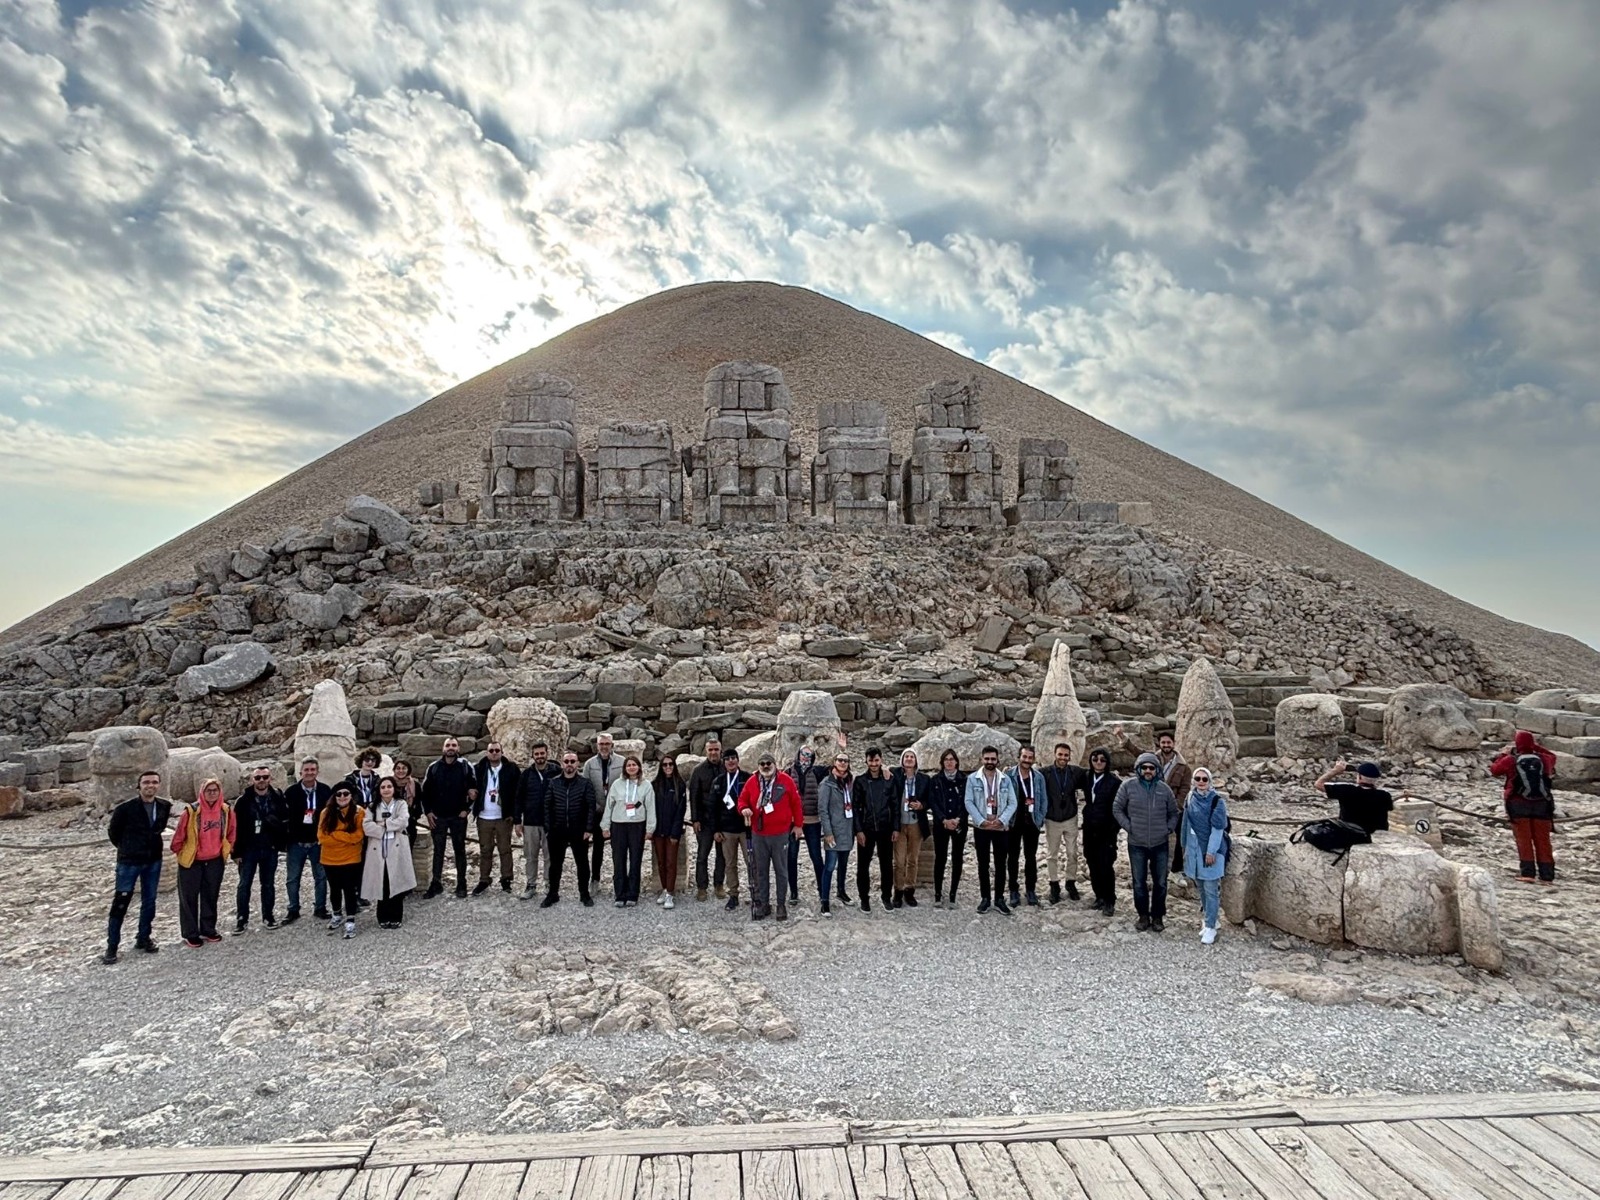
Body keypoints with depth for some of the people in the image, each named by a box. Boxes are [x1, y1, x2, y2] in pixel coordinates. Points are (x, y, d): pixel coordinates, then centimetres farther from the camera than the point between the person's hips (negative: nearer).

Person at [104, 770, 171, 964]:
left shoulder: (164, 807, -3)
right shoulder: (126, 808, -14)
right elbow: (113, 831, 1)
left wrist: (151, 845, 11)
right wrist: (126, 848, 9)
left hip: (153, 861, 4)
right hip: (129, 862, -4)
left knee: (149, 901, 12)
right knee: (120, 903, -3)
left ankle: (143, 939, 25)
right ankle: (112, 946, 7)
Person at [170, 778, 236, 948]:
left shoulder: (227, 810, -6)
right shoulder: (191, 811, -19)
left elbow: (231, 831, 9)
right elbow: (179, 834, -8)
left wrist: (228, 849, 13)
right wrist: (178, 851, 3)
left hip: (215, 860, 4)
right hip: (191, 861, -3)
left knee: (211, 897, 13)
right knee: (189, 898, 4)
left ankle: (208, 930, 26)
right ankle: (190, 934, 14)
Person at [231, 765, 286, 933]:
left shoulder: (278, 798, -1)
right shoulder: (243, 800, -7)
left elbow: (285, 821, 5)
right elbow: (235, 826, -7)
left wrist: (282, 843, -6)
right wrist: (236, 851, -10)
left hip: (270, 848, 2)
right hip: (249, 848, -2)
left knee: (268, 884, 11)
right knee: (244, 884, 3)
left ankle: (268, 916, 23)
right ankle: (242, 919, 13)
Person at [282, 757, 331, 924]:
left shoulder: (325, 790, -3)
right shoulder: (291, 791, -6)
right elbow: (284, 816, -4)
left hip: (318, 842, 1)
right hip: (296, 842, 0)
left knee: (321, 876, 8)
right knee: (292, 878, 8)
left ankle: (320, 908, 20)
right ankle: (293, 910, 21)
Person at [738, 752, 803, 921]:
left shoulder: (786, 781, -4)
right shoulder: (751, 782, 2)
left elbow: (796, 803, 2)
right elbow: (742, 799, 12)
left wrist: (798, 825, 4)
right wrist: (744, 808, -11)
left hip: (781, 834, -2)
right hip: (758, 834, 2)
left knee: (781, 870, 6)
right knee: (761, 871, 10)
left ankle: (782, 905, 16)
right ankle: (763, 904, 20)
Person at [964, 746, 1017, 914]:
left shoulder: (1005, 779, 3)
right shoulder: (972, 778, -1)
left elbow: (1012, 803, 0)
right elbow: (969, 802, -5)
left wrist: (1001, 820, -13)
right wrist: (981, 821, -14)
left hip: (1001, 827, 1)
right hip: (981, 827, -1)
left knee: (1000, 864, 4)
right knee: (983, 863, 5)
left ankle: (999, 898, 14)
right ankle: (985, 898, 14)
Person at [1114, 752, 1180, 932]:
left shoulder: (1164, 788, -1)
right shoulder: (1128, 786, -7)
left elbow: (1173, 813, 13)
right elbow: (1117, 809, 0)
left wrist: (1169, 829, 1)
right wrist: (1128, 827, -7)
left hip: (1160, 844, 2)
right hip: (1136, 844, -1)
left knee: (1160, 883, 10)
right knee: (1139, 883, 8)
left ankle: (1157, 916, 26)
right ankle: (1143, 916, 24)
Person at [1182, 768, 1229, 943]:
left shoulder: (1217, 800, -12)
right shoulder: (1190, 799, 5)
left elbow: (1218, 828, -15)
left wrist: (1211, 851, -18)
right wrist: (1185, 848, 14)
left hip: (1211, 850, -6)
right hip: (1194, 849, 6)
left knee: (1210, 890, -1)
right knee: (1202, 889, 16)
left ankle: (1210, 927, 4)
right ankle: (1207, 919, 30)